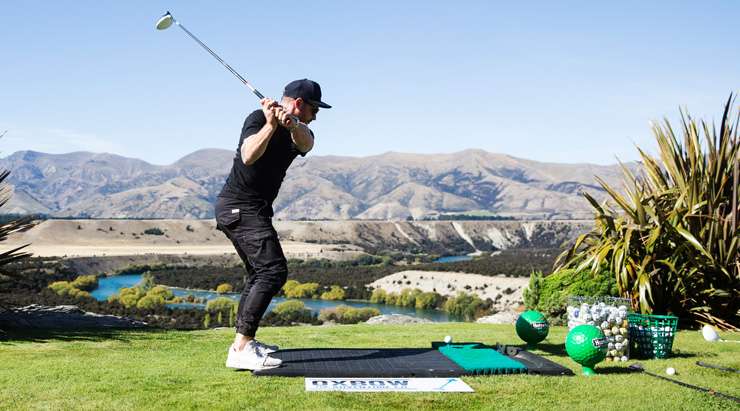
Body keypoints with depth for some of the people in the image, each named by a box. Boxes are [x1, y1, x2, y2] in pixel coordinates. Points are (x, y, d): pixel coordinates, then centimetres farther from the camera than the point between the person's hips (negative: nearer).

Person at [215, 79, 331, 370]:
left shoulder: (299, 130, 10)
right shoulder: (258, 119, -10)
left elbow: (306, 144, -17)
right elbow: (248, 156, -29)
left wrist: (290, 124, -37)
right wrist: (271, 125, -36)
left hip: (255, 210, 10)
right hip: (240, 206, -10)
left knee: (259, 273, 20)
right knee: (273, 271, -20)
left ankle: (244, 342, 30)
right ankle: (240, 350, -26)